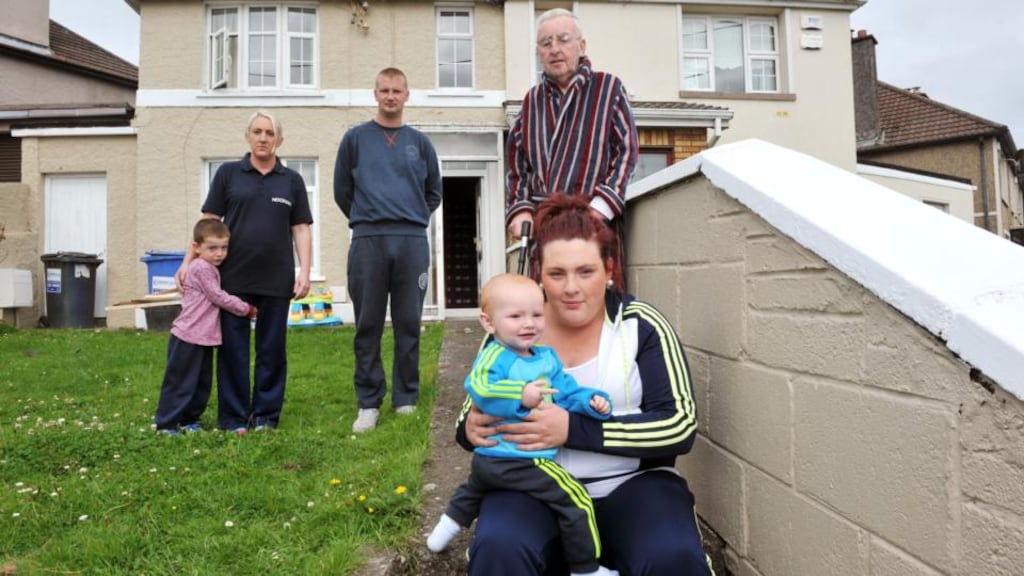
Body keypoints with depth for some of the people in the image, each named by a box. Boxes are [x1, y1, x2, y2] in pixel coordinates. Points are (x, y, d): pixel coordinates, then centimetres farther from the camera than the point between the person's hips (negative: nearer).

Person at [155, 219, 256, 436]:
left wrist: (244, 308, 10)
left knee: (203, 383, 15)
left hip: (204, 337, 9)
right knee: (180, 382, 0)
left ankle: (189, 420, 27)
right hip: (188, 338, -9)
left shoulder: (209, 268, 15)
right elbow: (219, 298, -14)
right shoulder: (202, 268, -14)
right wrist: (247, 308, -4)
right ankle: (166, 424, 10)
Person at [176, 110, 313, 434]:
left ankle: (266, 415, 17)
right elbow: (209, 222, 6)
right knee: (233, 347, 4)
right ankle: (234, 417, 15)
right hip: (233, 277, 0)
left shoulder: (292, 180, 8)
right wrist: (189, 261, -2)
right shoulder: (228, 173, 6)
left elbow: (301, 229, 5)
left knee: (272, 348, 6)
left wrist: (305, 271, -5)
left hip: (277, 280, 1)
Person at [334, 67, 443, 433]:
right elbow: (342, 191, 13)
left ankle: (406, 399, 16)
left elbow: (434, 192, 21)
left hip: (413, 241, 1)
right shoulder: (355, 138, 9)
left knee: (408, 325, 5)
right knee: (368, 327, 2)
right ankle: (369, 403, 11)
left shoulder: (420, 142, 13)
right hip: (368, 241, -1)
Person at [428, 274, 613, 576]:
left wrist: (591, 401, -10)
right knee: (577, 502, -3)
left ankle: (450, 523, 59)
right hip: (518, 460, -10)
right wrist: (520, 395, -46)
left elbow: (566, 392, 7)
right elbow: (477, 386, -39)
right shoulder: (496, 355, -22)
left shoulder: (548, 358, 6)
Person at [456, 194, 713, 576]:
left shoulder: (642, 326, -5)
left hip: (632, 485, 0)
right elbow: (474, 414, 10)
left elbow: (680, 425, -11)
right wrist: (471, 428, -16)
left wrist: (573, 429, -22)